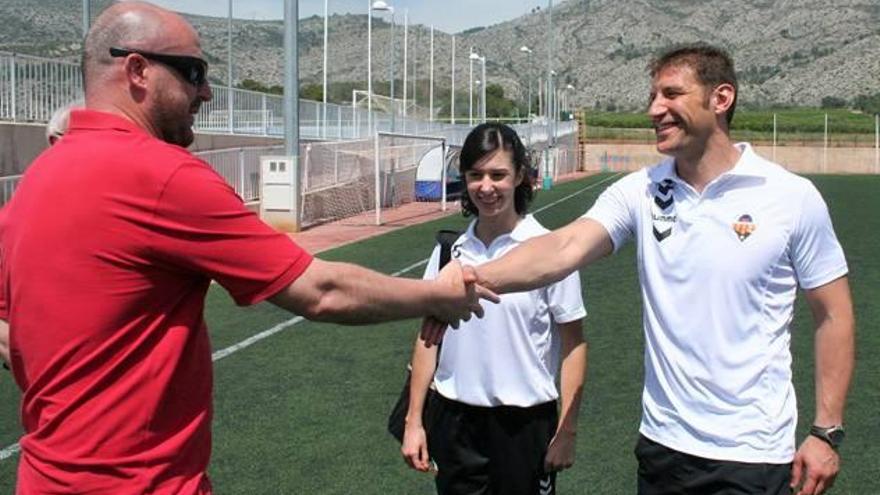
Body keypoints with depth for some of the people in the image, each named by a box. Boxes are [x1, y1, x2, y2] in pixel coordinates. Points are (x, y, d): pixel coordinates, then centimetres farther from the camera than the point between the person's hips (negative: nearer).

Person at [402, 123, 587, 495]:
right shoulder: (449, 250, 2)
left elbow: (573, 343, -6)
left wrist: (566, 431, -8)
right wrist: (413, 421, 6)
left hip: (525, 422, -3)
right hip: (455, 419, 3)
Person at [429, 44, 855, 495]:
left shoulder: (793, 197, -8)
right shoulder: (639, 192, -3)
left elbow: (833, 315, -2)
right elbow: (565, 248, -19)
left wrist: (827, 431, -5)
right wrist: (479, 279, -36)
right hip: (661, 443, 3)